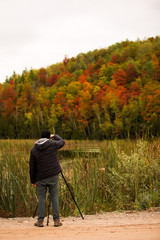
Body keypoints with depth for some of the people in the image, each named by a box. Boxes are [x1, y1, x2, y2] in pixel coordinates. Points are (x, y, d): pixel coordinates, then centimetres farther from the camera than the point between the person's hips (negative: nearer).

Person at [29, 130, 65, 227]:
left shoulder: (34, 149, 1)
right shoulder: (52, 144, -3)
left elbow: (32, 167, 3)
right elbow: (62, 142, 18)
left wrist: (33, 180, 11)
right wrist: (54, 136, 33)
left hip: (41, 178, 1)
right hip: (53, 176, -1)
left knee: (41, 198, 8)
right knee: (54, 198, 5)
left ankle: (40, 220, 8)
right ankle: (56, 220, 6)